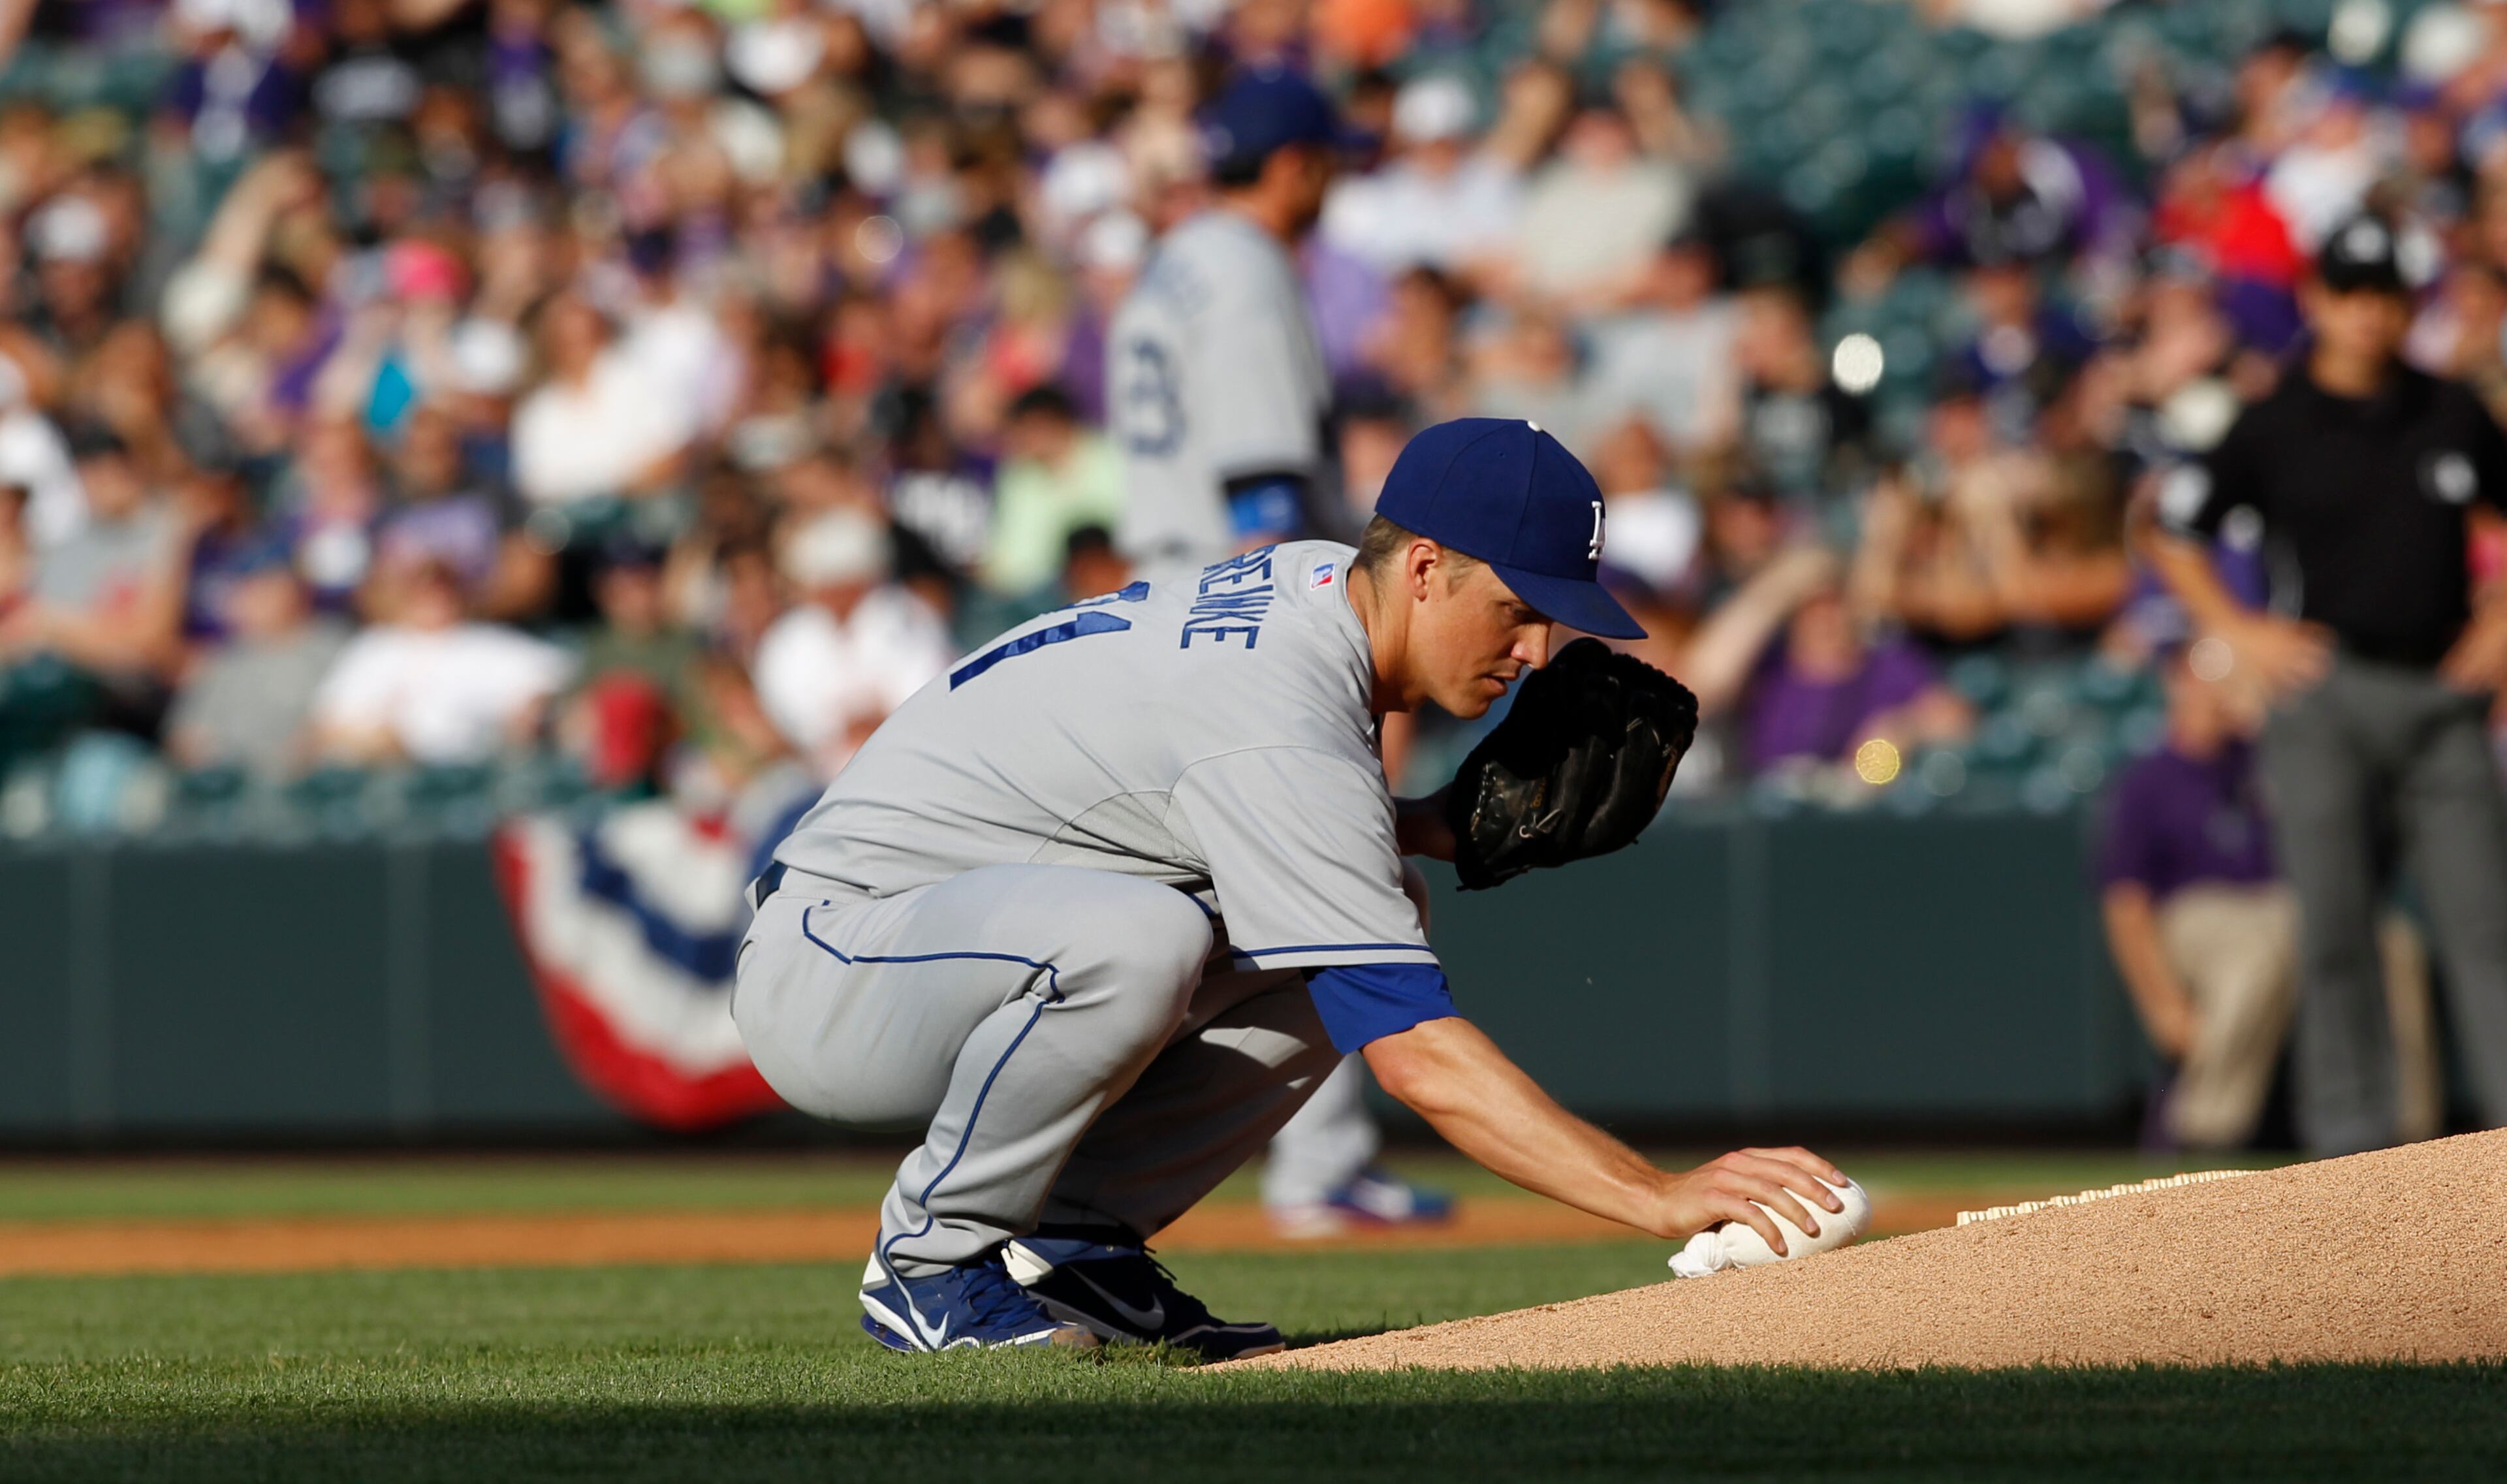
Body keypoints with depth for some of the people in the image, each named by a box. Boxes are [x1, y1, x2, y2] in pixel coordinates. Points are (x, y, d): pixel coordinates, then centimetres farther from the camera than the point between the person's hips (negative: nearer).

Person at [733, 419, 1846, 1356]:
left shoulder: (1318, 582, 1)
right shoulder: (1288, 736, -29)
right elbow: (1419, 1059, -34)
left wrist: (1434, 828, 2)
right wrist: (1660, 1200, -39)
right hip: (820, 973, -10)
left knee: (1327, 947, 0)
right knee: (1137, 934, -37)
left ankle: (1068, 1240, 4)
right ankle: (934, 1264, -16)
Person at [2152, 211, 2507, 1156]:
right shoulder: (2276, 428, 2)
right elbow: (2174, 534, 9)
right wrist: (2237, 631, -1)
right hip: (2327, 698, -2)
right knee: (2333, 930, -3)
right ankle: (2351, 1139, 2)